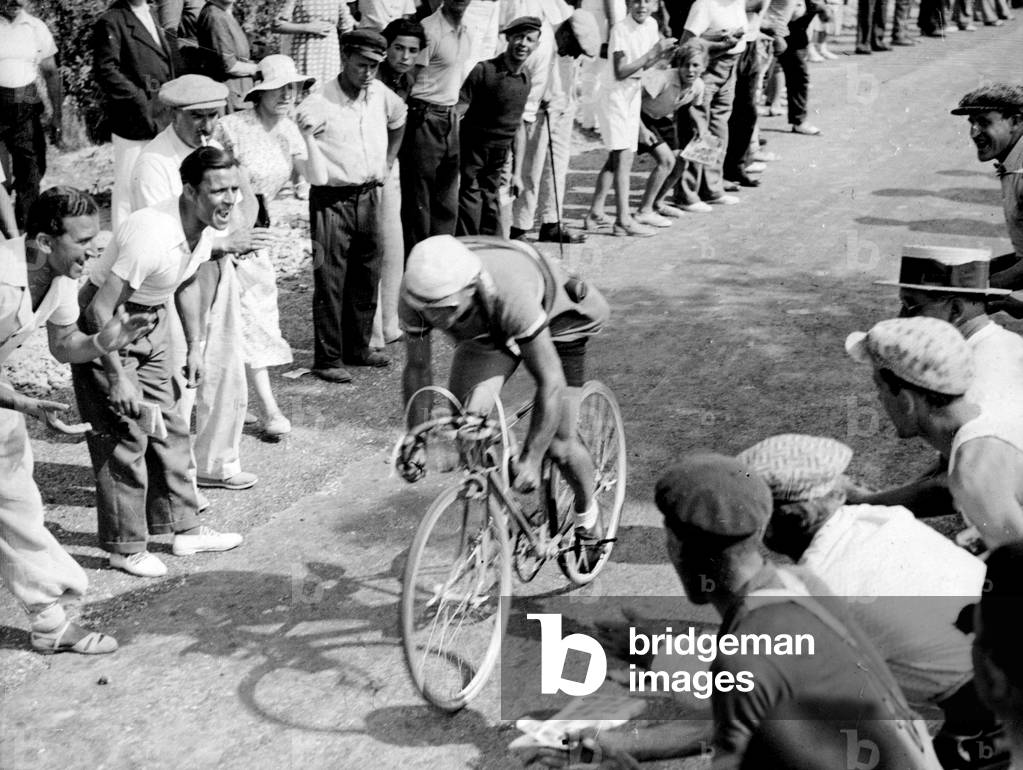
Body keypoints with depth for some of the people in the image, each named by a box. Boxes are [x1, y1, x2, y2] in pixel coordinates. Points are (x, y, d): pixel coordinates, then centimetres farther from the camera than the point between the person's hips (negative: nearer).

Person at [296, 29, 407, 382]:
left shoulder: (381, 95, 2)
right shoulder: (318, 104, -16)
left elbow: (398, 121, 25)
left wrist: (387, 162, 19)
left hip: (369, 196, 6)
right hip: (332, 200, -6)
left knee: (367, 275, 13)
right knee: (330, 281, -2)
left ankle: (358, 347, 27)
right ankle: (327, 360, 5)